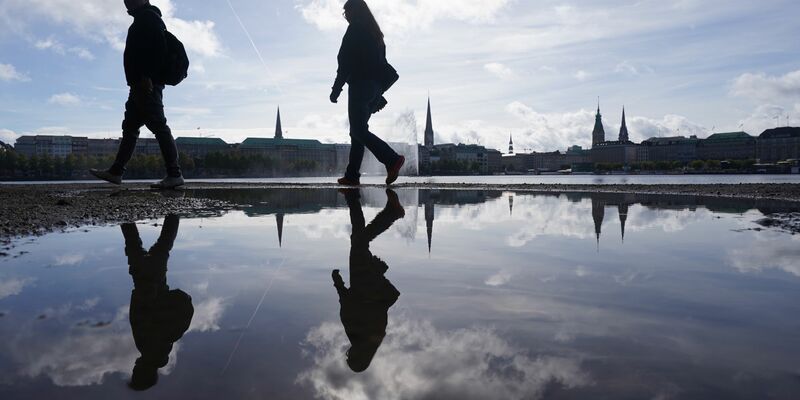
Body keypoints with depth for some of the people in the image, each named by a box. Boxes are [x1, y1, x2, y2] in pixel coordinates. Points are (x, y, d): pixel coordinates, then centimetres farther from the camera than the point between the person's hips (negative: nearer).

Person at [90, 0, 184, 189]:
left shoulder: (147, 17, -5)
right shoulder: (142, 19, 27)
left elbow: (158, 48, -20)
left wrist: (147, 76, -26)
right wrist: (142, 80, 16)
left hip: (146, 84, -11)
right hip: (141, 85, 11)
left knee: (158, 127, -13)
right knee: (129, 127, 11)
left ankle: (174, 174, -13)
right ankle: (116, 172, 16)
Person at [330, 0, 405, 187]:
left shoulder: (355, 30, -4)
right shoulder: (375, 33, 21)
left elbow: (345, 63, -13)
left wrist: (336, 89, -13)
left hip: (359, 86, -9)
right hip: (374, 87, 9)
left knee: (358, 131, -11)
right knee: (358, 131, 10)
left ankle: (392, 159, -23)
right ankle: (352, 175, 9)